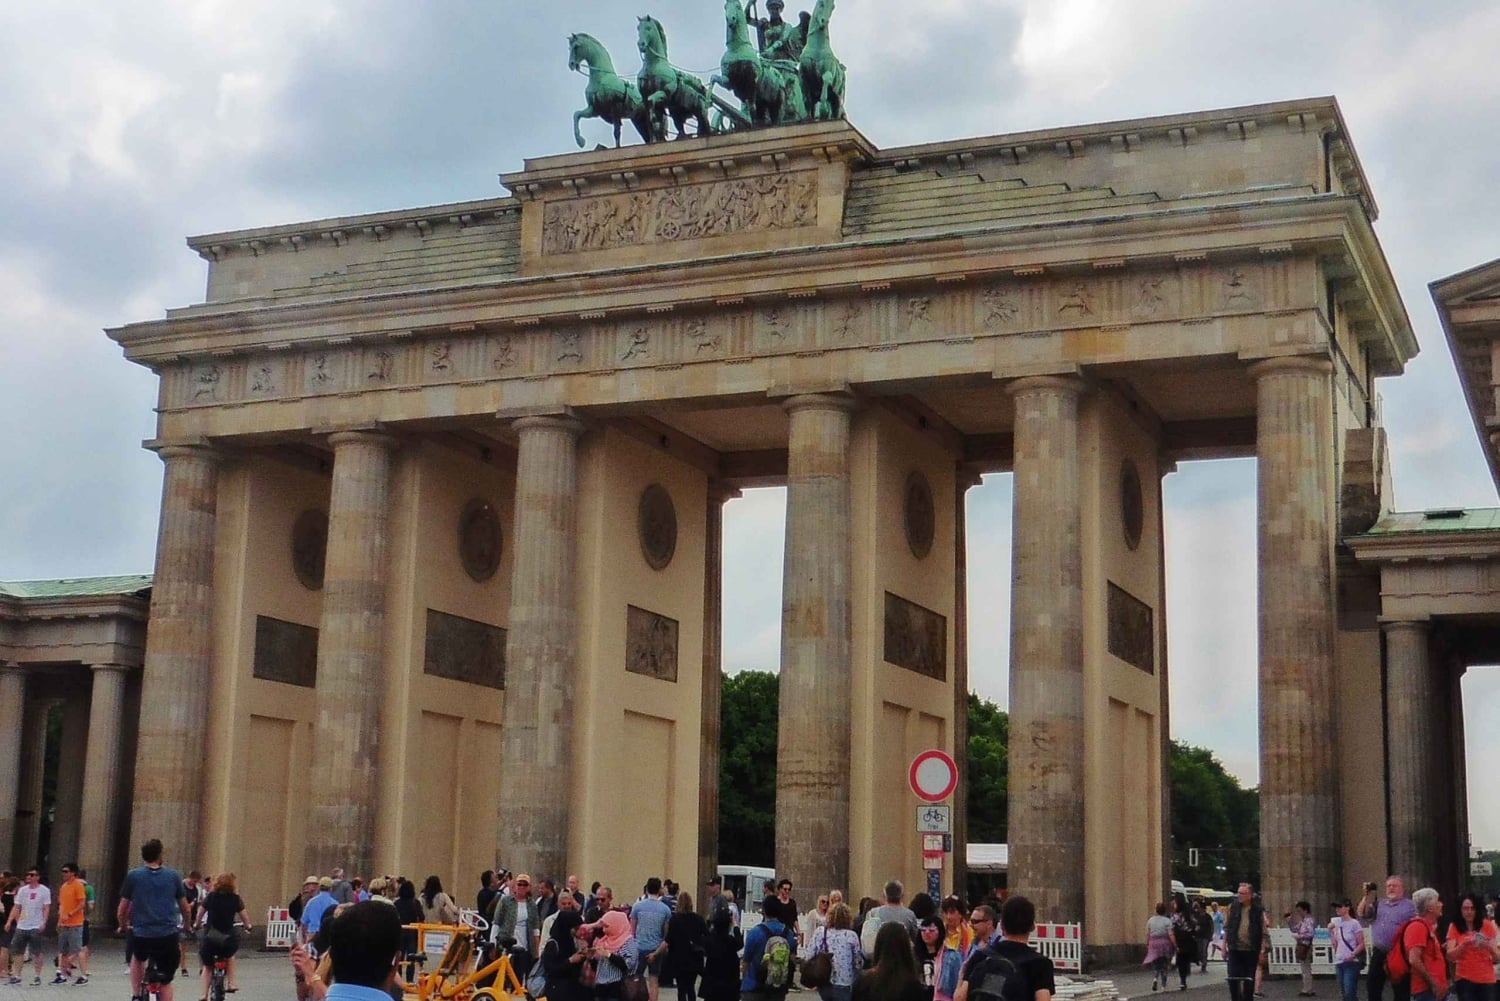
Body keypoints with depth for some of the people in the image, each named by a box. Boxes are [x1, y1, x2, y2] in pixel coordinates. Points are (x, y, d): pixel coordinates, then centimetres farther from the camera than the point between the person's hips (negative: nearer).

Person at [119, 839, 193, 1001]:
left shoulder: (133, 875, 1)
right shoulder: (173, 876, 4)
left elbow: (122, 910, 3)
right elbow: (185, 909, 10)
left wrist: (123, 926, 23)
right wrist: (187, 925, 29)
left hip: (141, 934, 0)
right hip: (168, 935, 0)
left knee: (138, 958, 34)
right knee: (166, 981, 10)